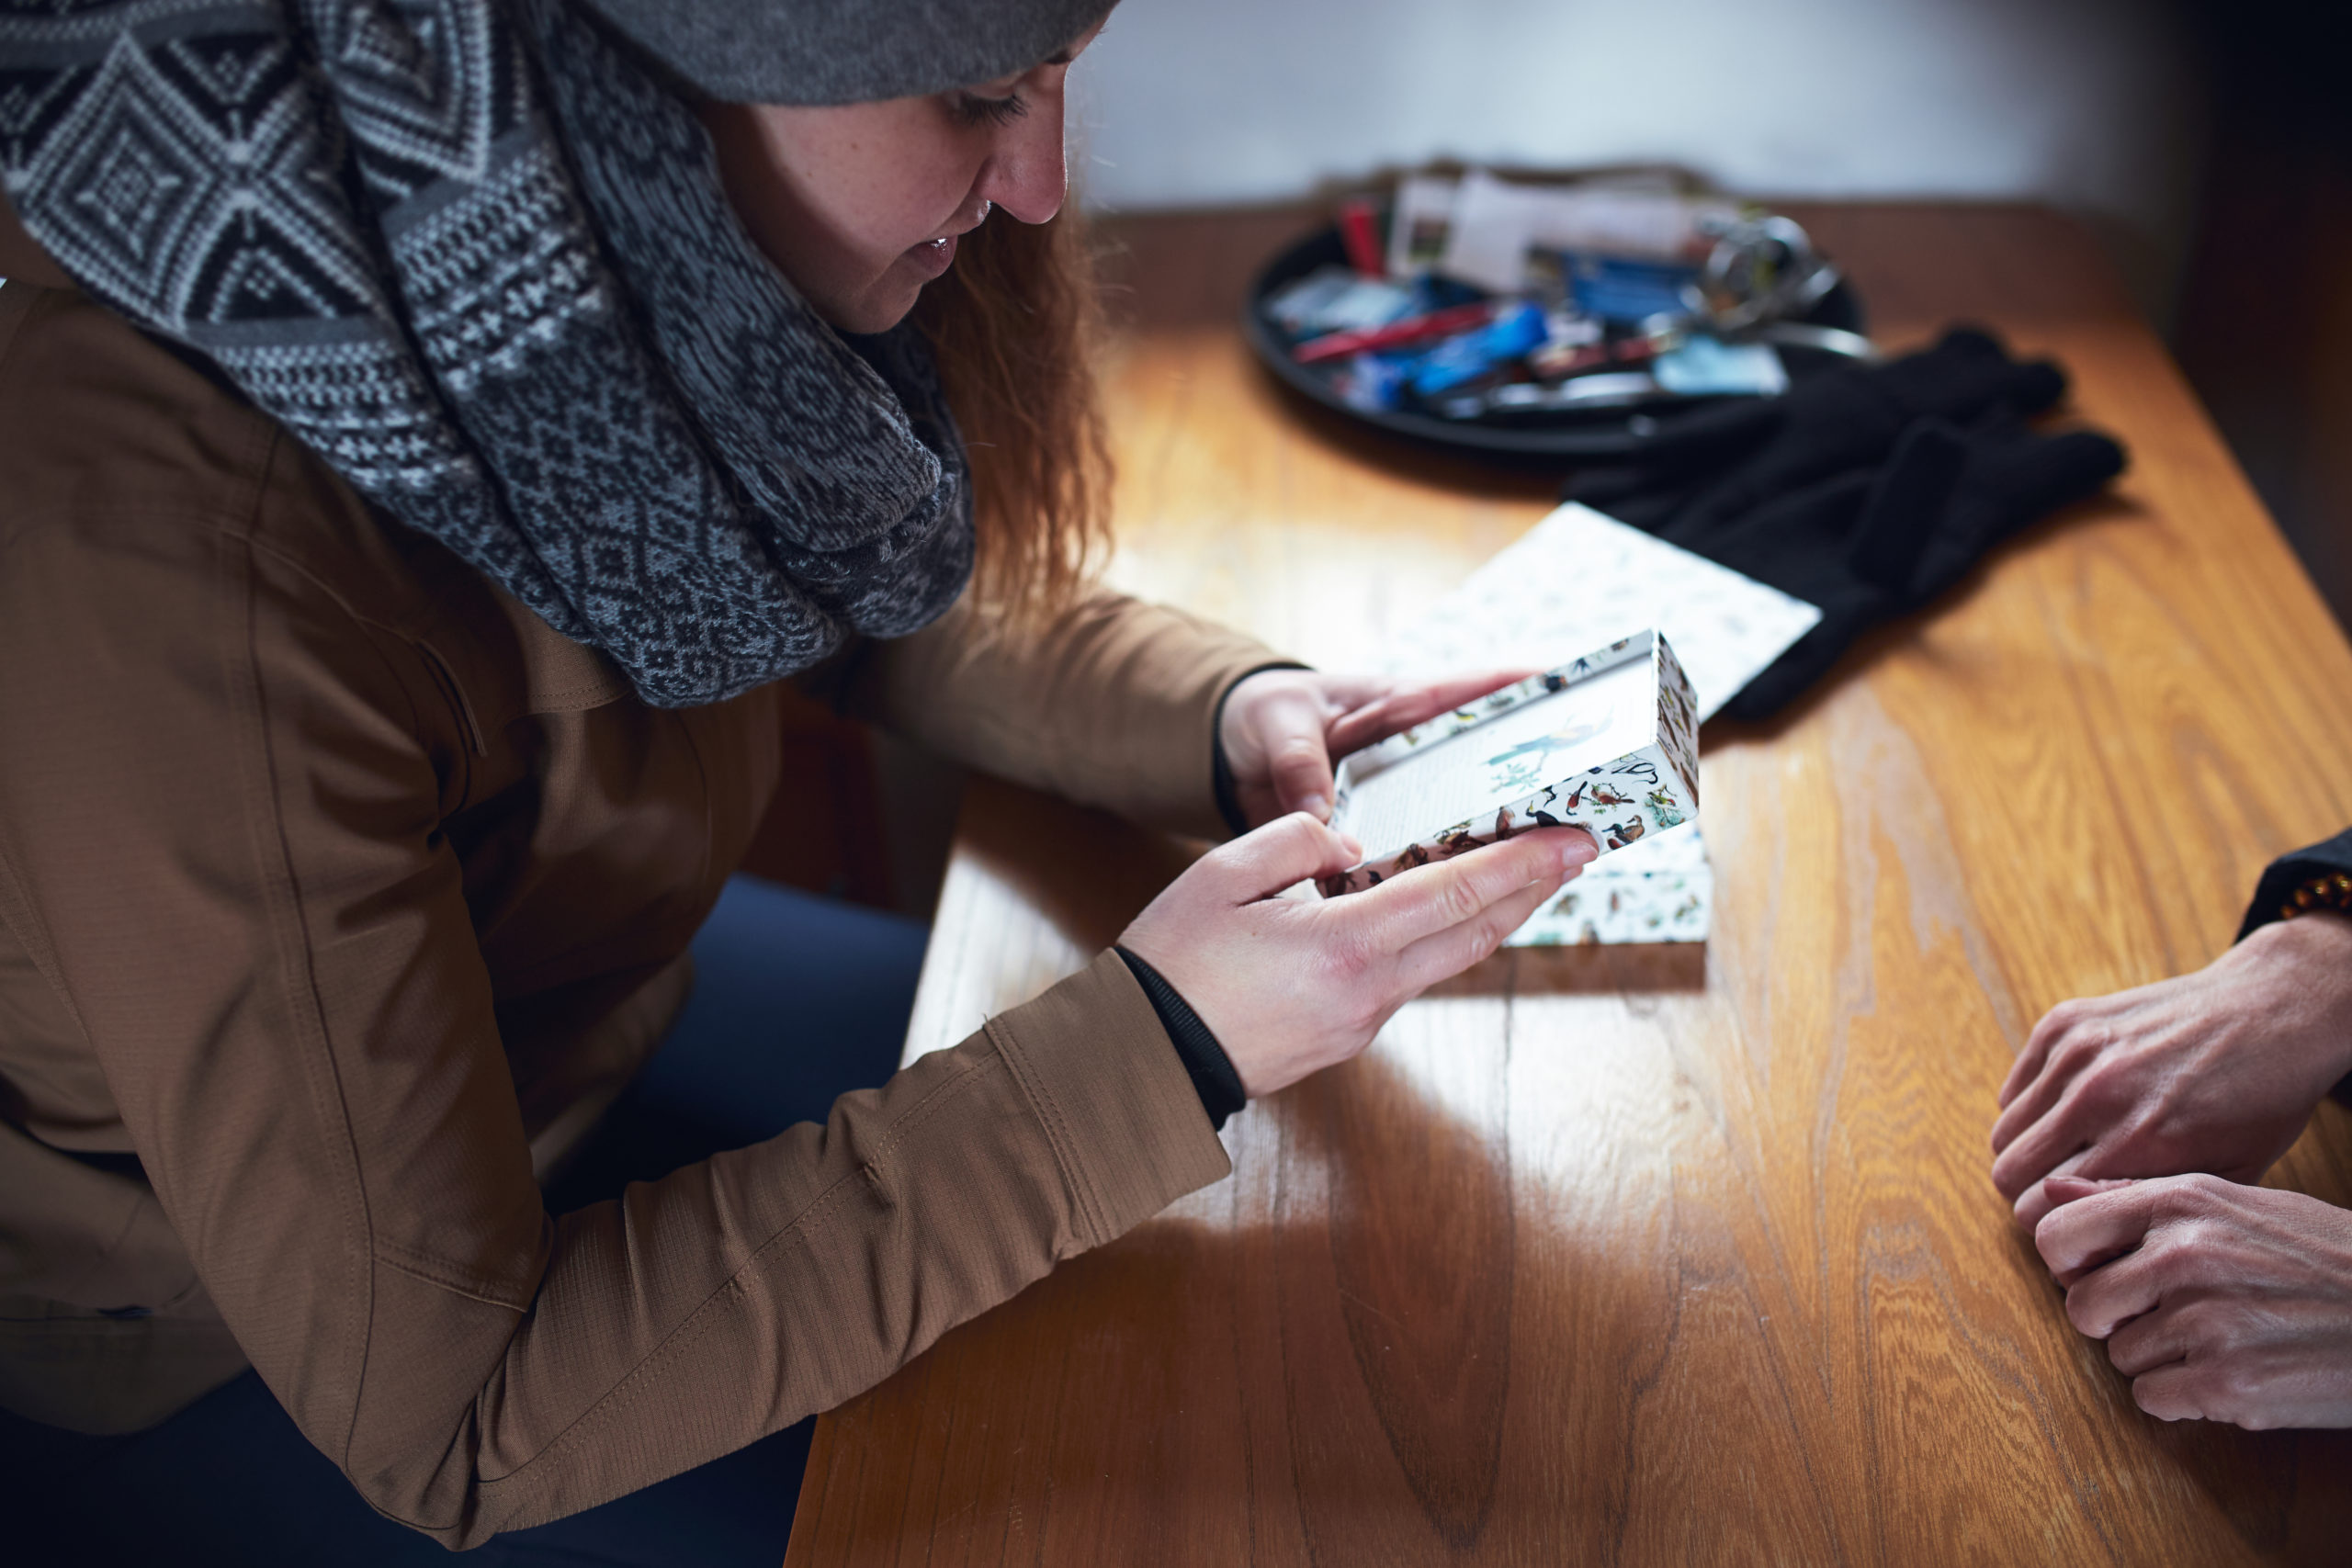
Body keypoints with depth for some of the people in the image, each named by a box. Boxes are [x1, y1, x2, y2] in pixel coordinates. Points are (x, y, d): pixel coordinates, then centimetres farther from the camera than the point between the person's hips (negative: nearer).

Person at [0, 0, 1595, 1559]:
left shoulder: (641, 224, -17)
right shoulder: (170, 561, -39)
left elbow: (909, 600, 4)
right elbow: (435, 1410, -33)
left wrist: (1233, 712, -16)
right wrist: (1162, 1057, -36)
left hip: (584, 1014, 6)